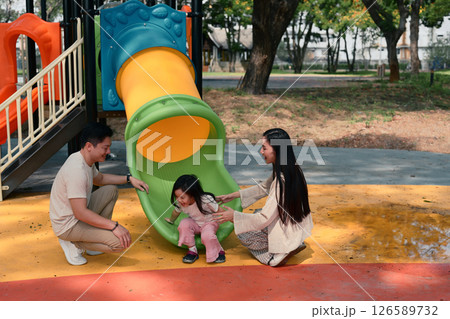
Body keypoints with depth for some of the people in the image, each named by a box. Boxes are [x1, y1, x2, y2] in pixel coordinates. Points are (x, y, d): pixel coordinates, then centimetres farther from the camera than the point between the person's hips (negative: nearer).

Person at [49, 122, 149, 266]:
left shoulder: (86, 160, 3)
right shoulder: (77, 170, -29)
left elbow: (100, 179, 25)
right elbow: (80, 213, -31)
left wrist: (129, 179, 16)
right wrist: (114, 226, -28)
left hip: (80, 214, 10)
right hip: (68, 226, -10)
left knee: (111, 190, 17)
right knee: (121, 242, -22)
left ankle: (97, 234, 13)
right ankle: (74, 243, -4)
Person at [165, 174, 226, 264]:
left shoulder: (206, 200, -32)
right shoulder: (180, 204, -18)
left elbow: (219, 211, -20)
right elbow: (176, 212, 6)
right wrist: (171, 220, 25)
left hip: (210, 222, -4)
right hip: (195, 223, 4)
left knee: (207, 236, -35)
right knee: (184, 224, -27)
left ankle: (219, 252, -5)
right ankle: (192, 250, -12)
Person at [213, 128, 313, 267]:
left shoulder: (282, 181, -30)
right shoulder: (291, 170, -2)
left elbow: (264, 219, -25)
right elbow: (264, 188, 14)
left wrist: (233, 216, -13)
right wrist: (234, 195, 13)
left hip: (288, 234, -8)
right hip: (297, 228, 8)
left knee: (243, 235, 8)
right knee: (256, 214, 26)